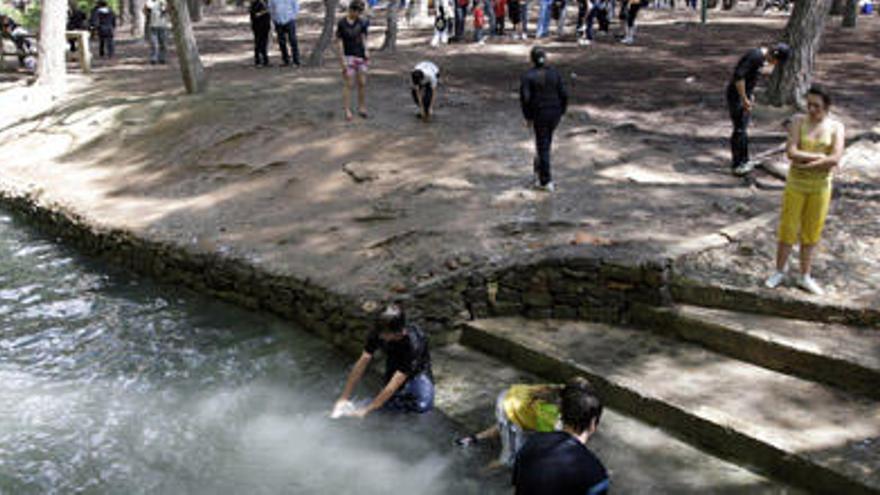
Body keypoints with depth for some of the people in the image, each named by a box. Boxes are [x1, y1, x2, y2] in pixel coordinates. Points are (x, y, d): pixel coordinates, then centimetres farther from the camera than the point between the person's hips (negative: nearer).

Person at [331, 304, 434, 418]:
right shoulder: (379, 333, -28)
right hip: (394, 365, 4)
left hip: (418, 370, -3)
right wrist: (343, 398, -22)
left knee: (423, 406, -27)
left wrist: (366, 410, -36)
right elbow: (361, 364, -21)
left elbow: (393, 386, -39)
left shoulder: (413, 345, -40)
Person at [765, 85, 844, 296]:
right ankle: (779, 272, 20)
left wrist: (807, 163, -20)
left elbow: (835, 160, -17)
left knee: (811, 232, 10)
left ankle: (805, 277, 21)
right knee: (788, 229, 5)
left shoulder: (836, 127, -4)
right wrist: (821, 156, -19)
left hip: (821, 186, 1)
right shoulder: (798, 122, -6)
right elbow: (792, 153, -18)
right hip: (795, 184, -1)